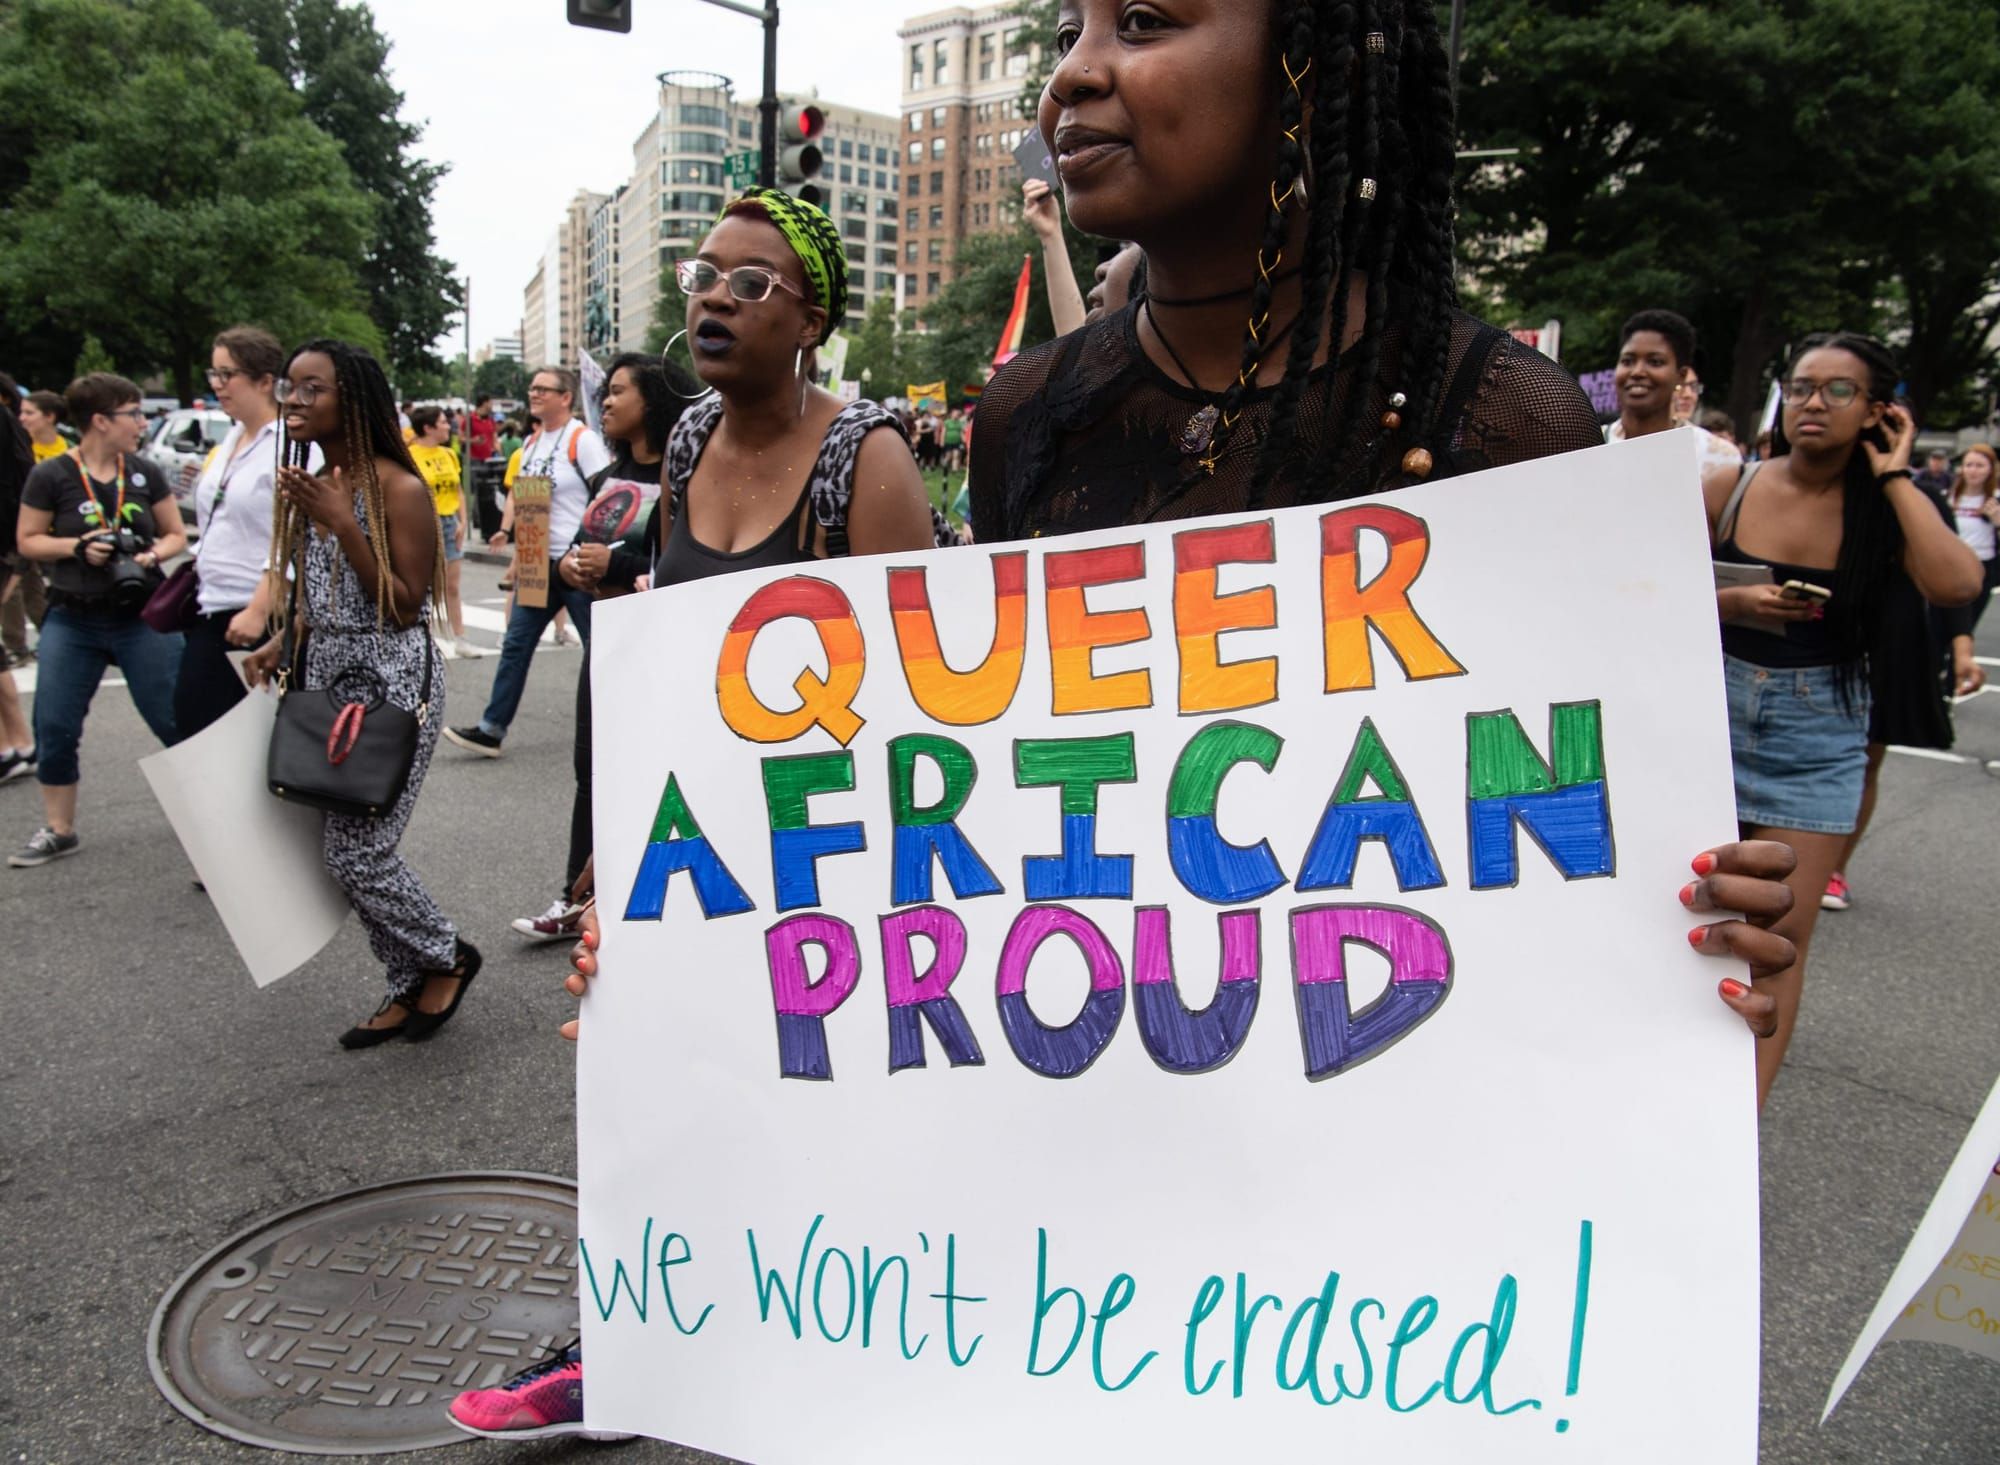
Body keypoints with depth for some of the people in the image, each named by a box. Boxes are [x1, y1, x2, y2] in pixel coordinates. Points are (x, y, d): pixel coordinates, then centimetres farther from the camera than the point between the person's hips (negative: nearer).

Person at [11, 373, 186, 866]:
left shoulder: (146, 473, 3)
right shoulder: (51, 476, -2)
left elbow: (176, 534, 9)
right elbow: (28, 540, 3)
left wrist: (155, 554, -12)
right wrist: (77, 547, -14)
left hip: (143, 617, 0)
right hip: (73, 621, 0)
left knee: (176, 720, -1)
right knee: (54, 727, 3)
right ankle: (58, 830, 18)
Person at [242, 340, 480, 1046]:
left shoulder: (398, 489, -13)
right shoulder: (310, 487, 11)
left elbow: (406, 609, -16)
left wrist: (344, 526, -21)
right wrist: (281, 641, 4)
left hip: (392, 686, -8)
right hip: (328, 681, 8)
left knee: (356, 854, -8)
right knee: (350, 849, 9)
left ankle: (448, 958, 16)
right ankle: (411, 986, 23)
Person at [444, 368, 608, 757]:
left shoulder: (583, 440, -11)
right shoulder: (531, 443, 13)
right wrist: (509, 529, 10)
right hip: (538, 562, 8)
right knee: (516, 644, 6)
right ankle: (491, 729, 9)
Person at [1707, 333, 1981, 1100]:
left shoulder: (1887, 509, -2)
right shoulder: (1729, 489, -4)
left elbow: (1956, 584, -22)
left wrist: (1894, 475, -13)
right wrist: (1731, 604, -18)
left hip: (1818, 733, 0)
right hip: (1712, 711, 0)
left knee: (1782, 935, 0)